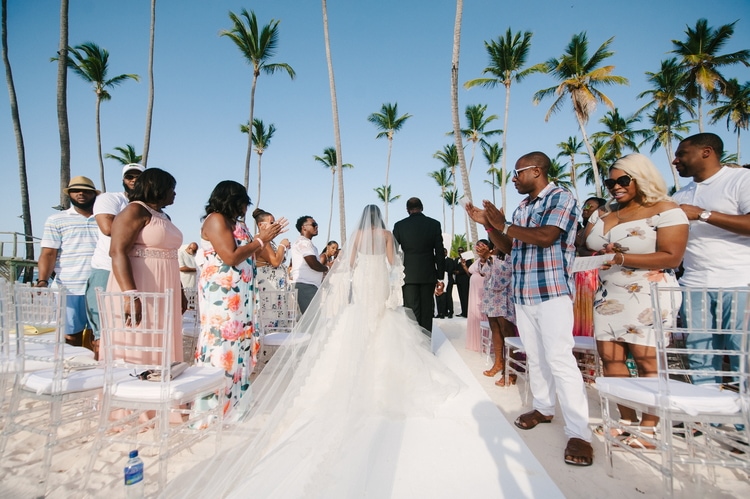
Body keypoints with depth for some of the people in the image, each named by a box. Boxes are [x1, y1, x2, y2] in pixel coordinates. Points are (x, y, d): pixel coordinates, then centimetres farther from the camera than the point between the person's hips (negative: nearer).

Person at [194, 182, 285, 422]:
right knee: (221, 343, -5)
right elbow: (231, 257, -20)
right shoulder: (216, 220, -10)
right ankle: (212, 406, 6)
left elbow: (248, 256, 17)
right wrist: (261, 240, -11)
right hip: (221, 295, -9)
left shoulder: (236, 223, 16)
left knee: (238, 343, 11)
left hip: (239, 296, 9)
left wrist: (264, 237, 10)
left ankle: (234, 400, 22)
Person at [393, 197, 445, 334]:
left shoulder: (399, 225, -1)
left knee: (412, 311, 2)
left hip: (409, 274, -1)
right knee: (427, 310, 10)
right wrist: (440, 275, 5)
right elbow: (440, 252, -1)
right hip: (429, 274, 1)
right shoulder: (434, 224, 1)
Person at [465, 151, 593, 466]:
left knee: (559, 358, -10)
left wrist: (504, 226, -12)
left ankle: (579, 432, -2)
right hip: (522, 295, 8)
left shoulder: (561, 198, -6)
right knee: (535, 357, 14)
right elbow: (508, 247, 19)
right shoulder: (521, 208, 16)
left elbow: (546, 237, -21)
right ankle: (543, 408, 30)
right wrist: (488, 225, 7)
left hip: (552, 291, -7)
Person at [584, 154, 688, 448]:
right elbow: (586, 248, 15)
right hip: (608, 296, 6)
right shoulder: (601, 214, 13)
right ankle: (626, 418, 15)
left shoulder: (665, 210, -5)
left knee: (647, 360, -4)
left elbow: (672, 257, -13)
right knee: (610, 357, 2)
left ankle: (649, 424, 11)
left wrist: (621, 259, -22)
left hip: (648, 297, -5)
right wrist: (595, 255, -7)